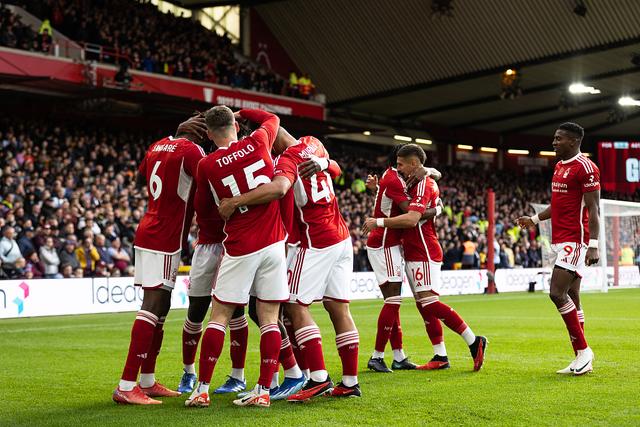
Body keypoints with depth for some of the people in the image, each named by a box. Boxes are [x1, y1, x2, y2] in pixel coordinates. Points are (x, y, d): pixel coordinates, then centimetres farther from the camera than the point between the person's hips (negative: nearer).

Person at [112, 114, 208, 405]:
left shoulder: (158, 146, 14)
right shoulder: (191, 151, -12)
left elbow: (140, 179, 31)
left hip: (148, 233, 9)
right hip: (164, 239, -9)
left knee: (160, 308, 14)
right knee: (153, 307, -11)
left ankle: (147, 381, 19)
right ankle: (126, 386, -14)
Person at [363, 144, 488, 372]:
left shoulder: (423, 184, -14)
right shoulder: (419, 183, 19)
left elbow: (411, 219, -27)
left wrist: (379, 222, -22)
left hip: (424, 253, -10)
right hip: (415, 255, 10)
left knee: (429, 303, -15)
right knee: (424, 305, 8)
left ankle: (474, 342, -10)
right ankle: (440, 357, 10)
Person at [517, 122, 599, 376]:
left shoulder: (585, 167, -11)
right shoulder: (559, 166, 17)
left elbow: (593, 209, -15)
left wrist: (593, 245, -20)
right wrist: (535, 219, 19)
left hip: (574, 241, -9)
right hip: (560, 241, 9)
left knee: (557, 293, -15)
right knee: (571, 298, 8)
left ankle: (583, 350, -5)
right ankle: (583, 359, 12)